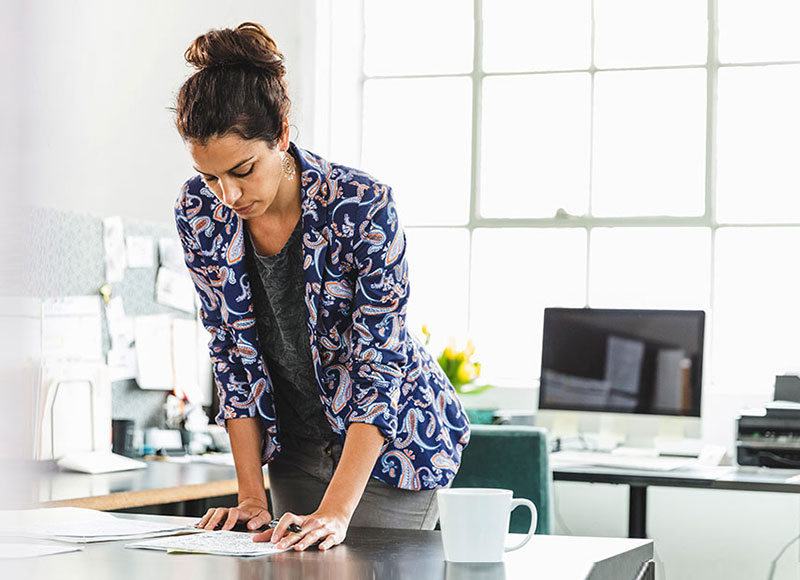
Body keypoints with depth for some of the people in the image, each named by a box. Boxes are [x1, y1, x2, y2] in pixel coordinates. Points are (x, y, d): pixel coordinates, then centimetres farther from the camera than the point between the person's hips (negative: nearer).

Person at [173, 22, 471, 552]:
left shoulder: (363, 206, -28)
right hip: (295, 444, 4)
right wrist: (252, 495, -12)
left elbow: (378, 363, -27)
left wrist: (335, 512, -34)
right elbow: (234, 353, -7)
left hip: (392, 438, -4)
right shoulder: (199, 212, -13)